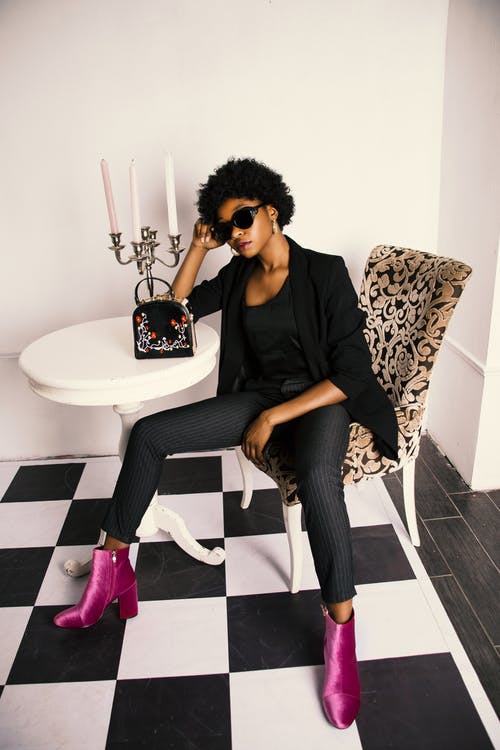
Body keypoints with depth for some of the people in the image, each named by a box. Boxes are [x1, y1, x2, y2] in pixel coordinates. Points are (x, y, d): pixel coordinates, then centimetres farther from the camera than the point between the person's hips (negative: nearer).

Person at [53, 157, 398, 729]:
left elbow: (351, 373, -15)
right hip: (258, 394, 6)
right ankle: (112, 568, 3)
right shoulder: (239, 273, 8)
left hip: (319, 399, -5)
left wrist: (274, 417, -20)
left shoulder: (325, 272, -10)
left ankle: (341, 631, -24)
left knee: (316, 475, -40)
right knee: (149, 433, -9)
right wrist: (199, 247, 5)